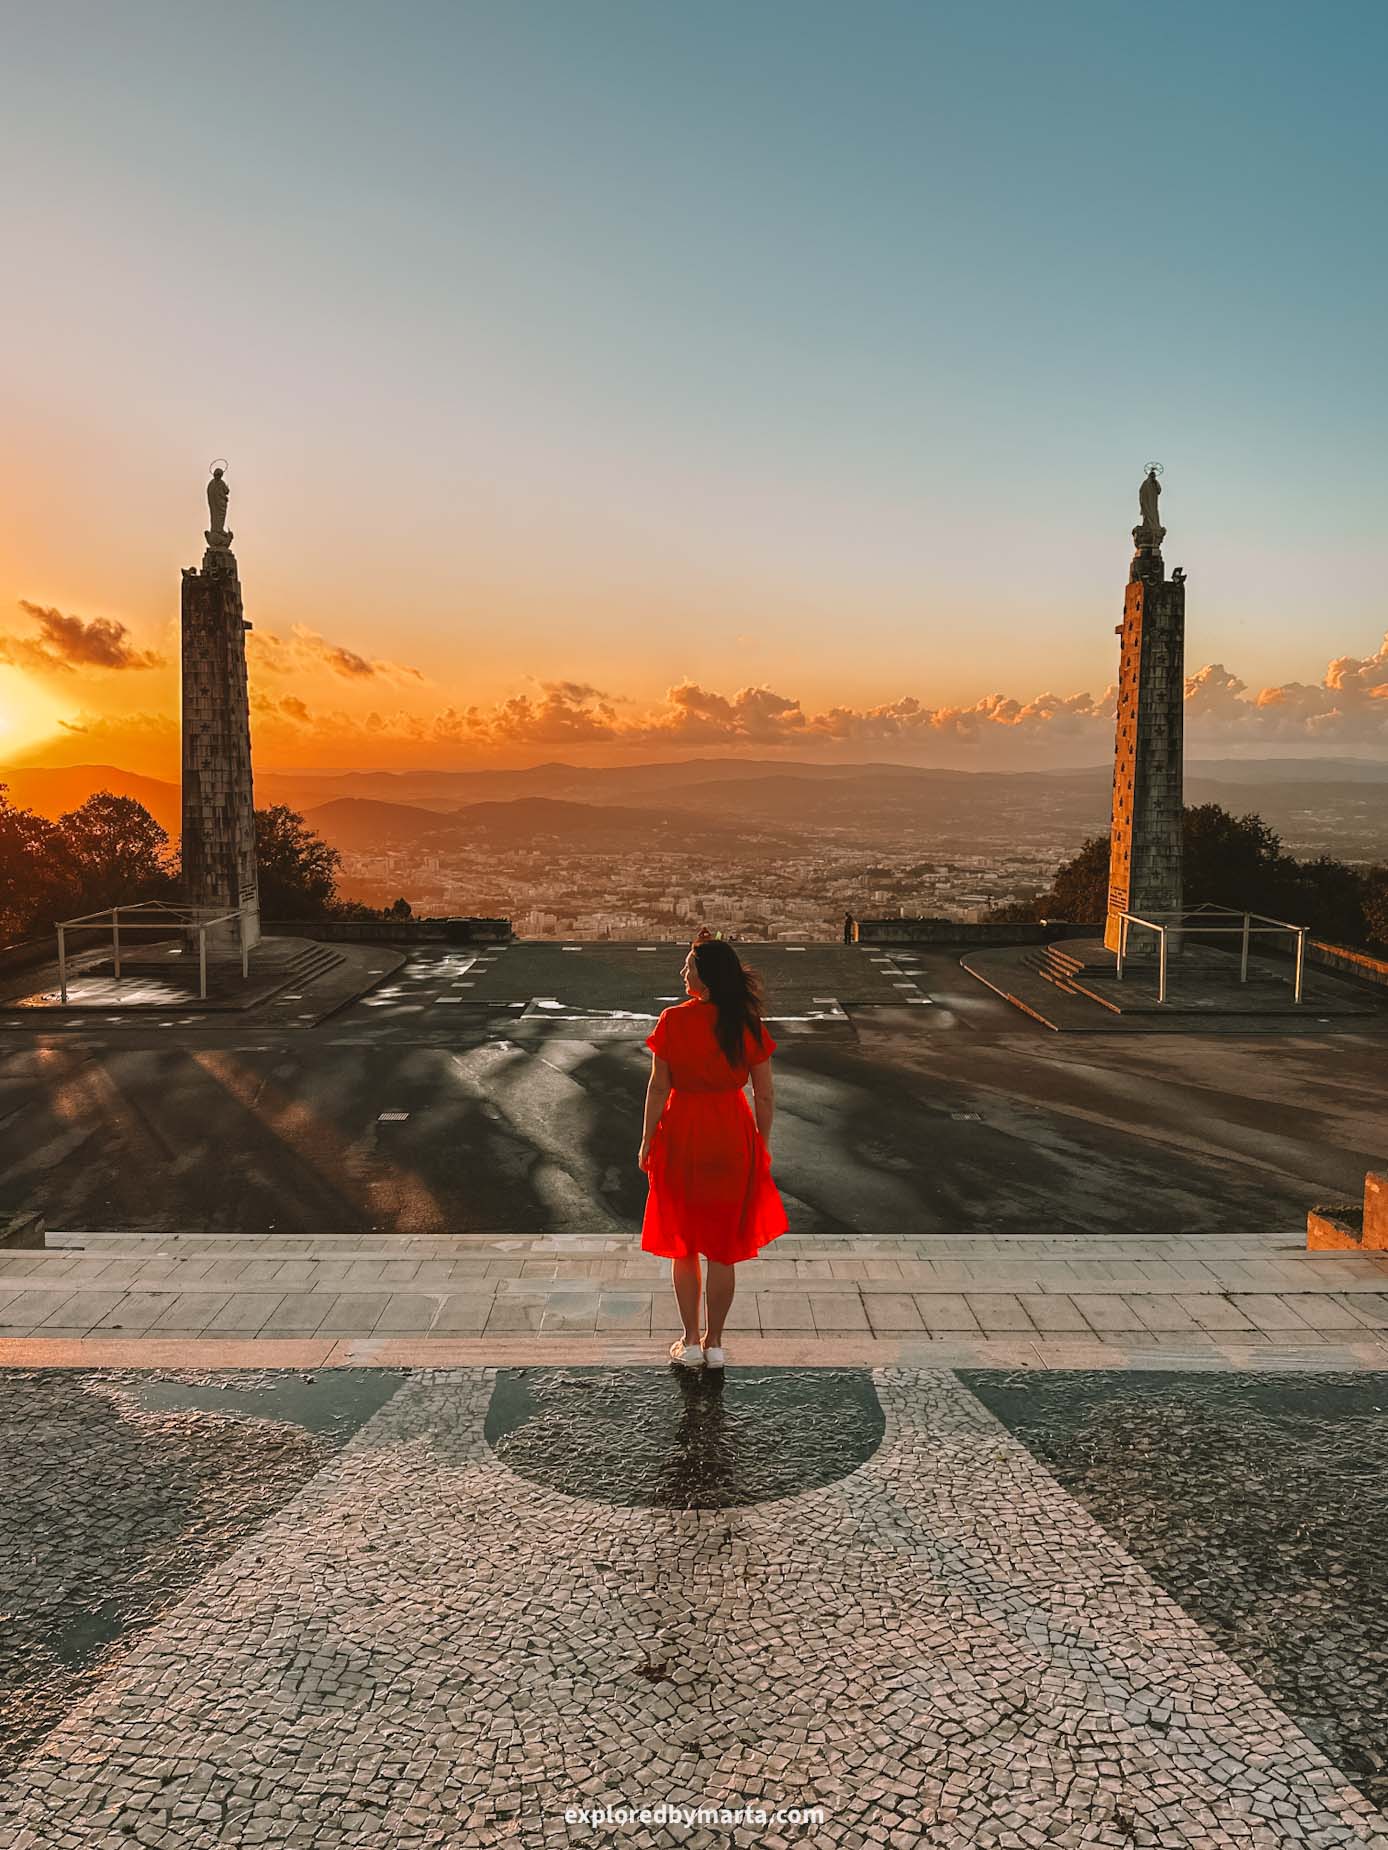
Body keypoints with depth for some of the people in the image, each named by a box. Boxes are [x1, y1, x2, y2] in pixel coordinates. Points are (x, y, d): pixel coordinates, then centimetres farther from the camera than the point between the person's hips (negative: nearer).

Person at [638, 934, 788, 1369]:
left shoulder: (673, 1020, -13)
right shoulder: (748, 1025, -7)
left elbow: (658, 1088, -9)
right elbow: (765, 1096, -4)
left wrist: (647, 1141, 2)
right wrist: (762, 1145, 10)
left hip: (682, 1136, -1)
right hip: (733, 1138, 2)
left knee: (683, 1246, 15)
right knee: (723, 1247, 14)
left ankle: (690, 1342, 22)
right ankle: (714, 1342, 23)